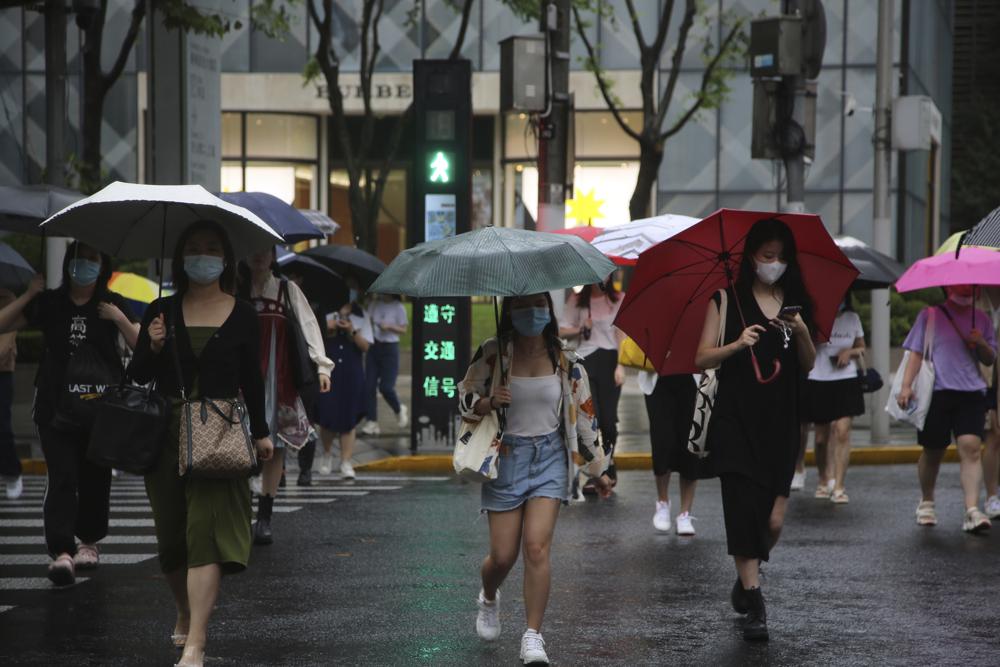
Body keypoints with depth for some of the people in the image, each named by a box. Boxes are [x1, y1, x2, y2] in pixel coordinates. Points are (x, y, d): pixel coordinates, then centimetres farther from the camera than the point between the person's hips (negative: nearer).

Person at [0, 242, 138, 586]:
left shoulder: (112, 304, 7)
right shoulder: (49, 303, 8)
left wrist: (120, 319, -13)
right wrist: (28, 296, -5)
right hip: (57, 409, -1)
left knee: (96, 478, 8)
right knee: (62, 478, -10)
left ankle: (89, 542, 26)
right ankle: (61, 552, -17)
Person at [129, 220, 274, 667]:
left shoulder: (242, 316, 4)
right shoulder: (162, 312, 5)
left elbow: (251, 378, 12)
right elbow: (137, 376, 6)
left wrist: (260, 432, 15)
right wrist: (153, 348, -12)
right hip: (166, 431, 2)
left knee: (207, 529, -14)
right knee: (171, 533, 9)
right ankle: (185, 613, 37)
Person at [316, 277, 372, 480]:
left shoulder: (361, 316, 8)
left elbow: (365, 346, 3)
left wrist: (352, 331, -13)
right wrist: (326, 328, -11)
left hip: (352, 372, 1)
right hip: (328, 369, -1)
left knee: (349, 417, -2)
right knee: (327, 414, -4)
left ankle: (346, 462, 2)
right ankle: (327, 453, 23)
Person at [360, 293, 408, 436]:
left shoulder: (398, 308, -9)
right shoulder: (376, 304, 3)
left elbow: (403, 329, -6)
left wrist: (389, 327, -21)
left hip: (389, 348, -5)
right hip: (374, 346, 5)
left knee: (385, 387, -8)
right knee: (369, 386, -2)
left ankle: (399, 410, 23)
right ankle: (372, 422, 2)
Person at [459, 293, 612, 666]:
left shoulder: (565, 362, -1)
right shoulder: (492, 354, -5)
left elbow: (584, 414, 7)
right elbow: (465, 399, 4)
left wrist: (597, 468, 12)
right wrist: (488, 403, -19)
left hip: (549, 456, 0)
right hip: (506, 456, 0)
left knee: (537, 547, -14)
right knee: (503, 556, 1)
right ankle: (489, 599, 38)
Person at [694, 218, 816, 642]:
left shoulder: (795, 304, 11)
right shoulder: (727, 300, 3)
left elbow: (809, 365, 10)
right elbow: (702, 358, -1)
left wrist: (802, 332, -7)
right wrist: (736, 345, -17)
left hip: (780, 420, 3)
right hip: (736, 419, -3)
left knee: (773, 519, -1)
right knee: (743, 507, -11)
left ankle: (747, 576, 27)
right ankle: (753, 604, -6)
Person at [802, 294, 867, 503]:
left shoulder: (852, 319, 7)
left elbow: (862, 349, 17)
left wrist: (850, 352, -5)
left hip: (846, 379, 1)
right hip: (817, 380, -1)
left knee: (842, 431, -12)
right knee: (822, 437, 7)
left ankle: (838, 487, -11)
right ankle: (823, 481, 28)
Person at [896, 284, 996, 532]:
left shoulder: (981, 318, 14)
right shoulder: (929, 315, 7)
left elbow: (991, 360, 18)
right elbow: (916, 352, 4)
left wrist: (981, 344, -4)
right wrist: (906, 385, -8)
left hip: (971, 393, 1)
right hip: (936, 392, -1)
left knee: (971, 446, -16)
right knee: (933, 451, 7)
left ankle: (972, 510, -23)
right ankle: (926, 502, 30)